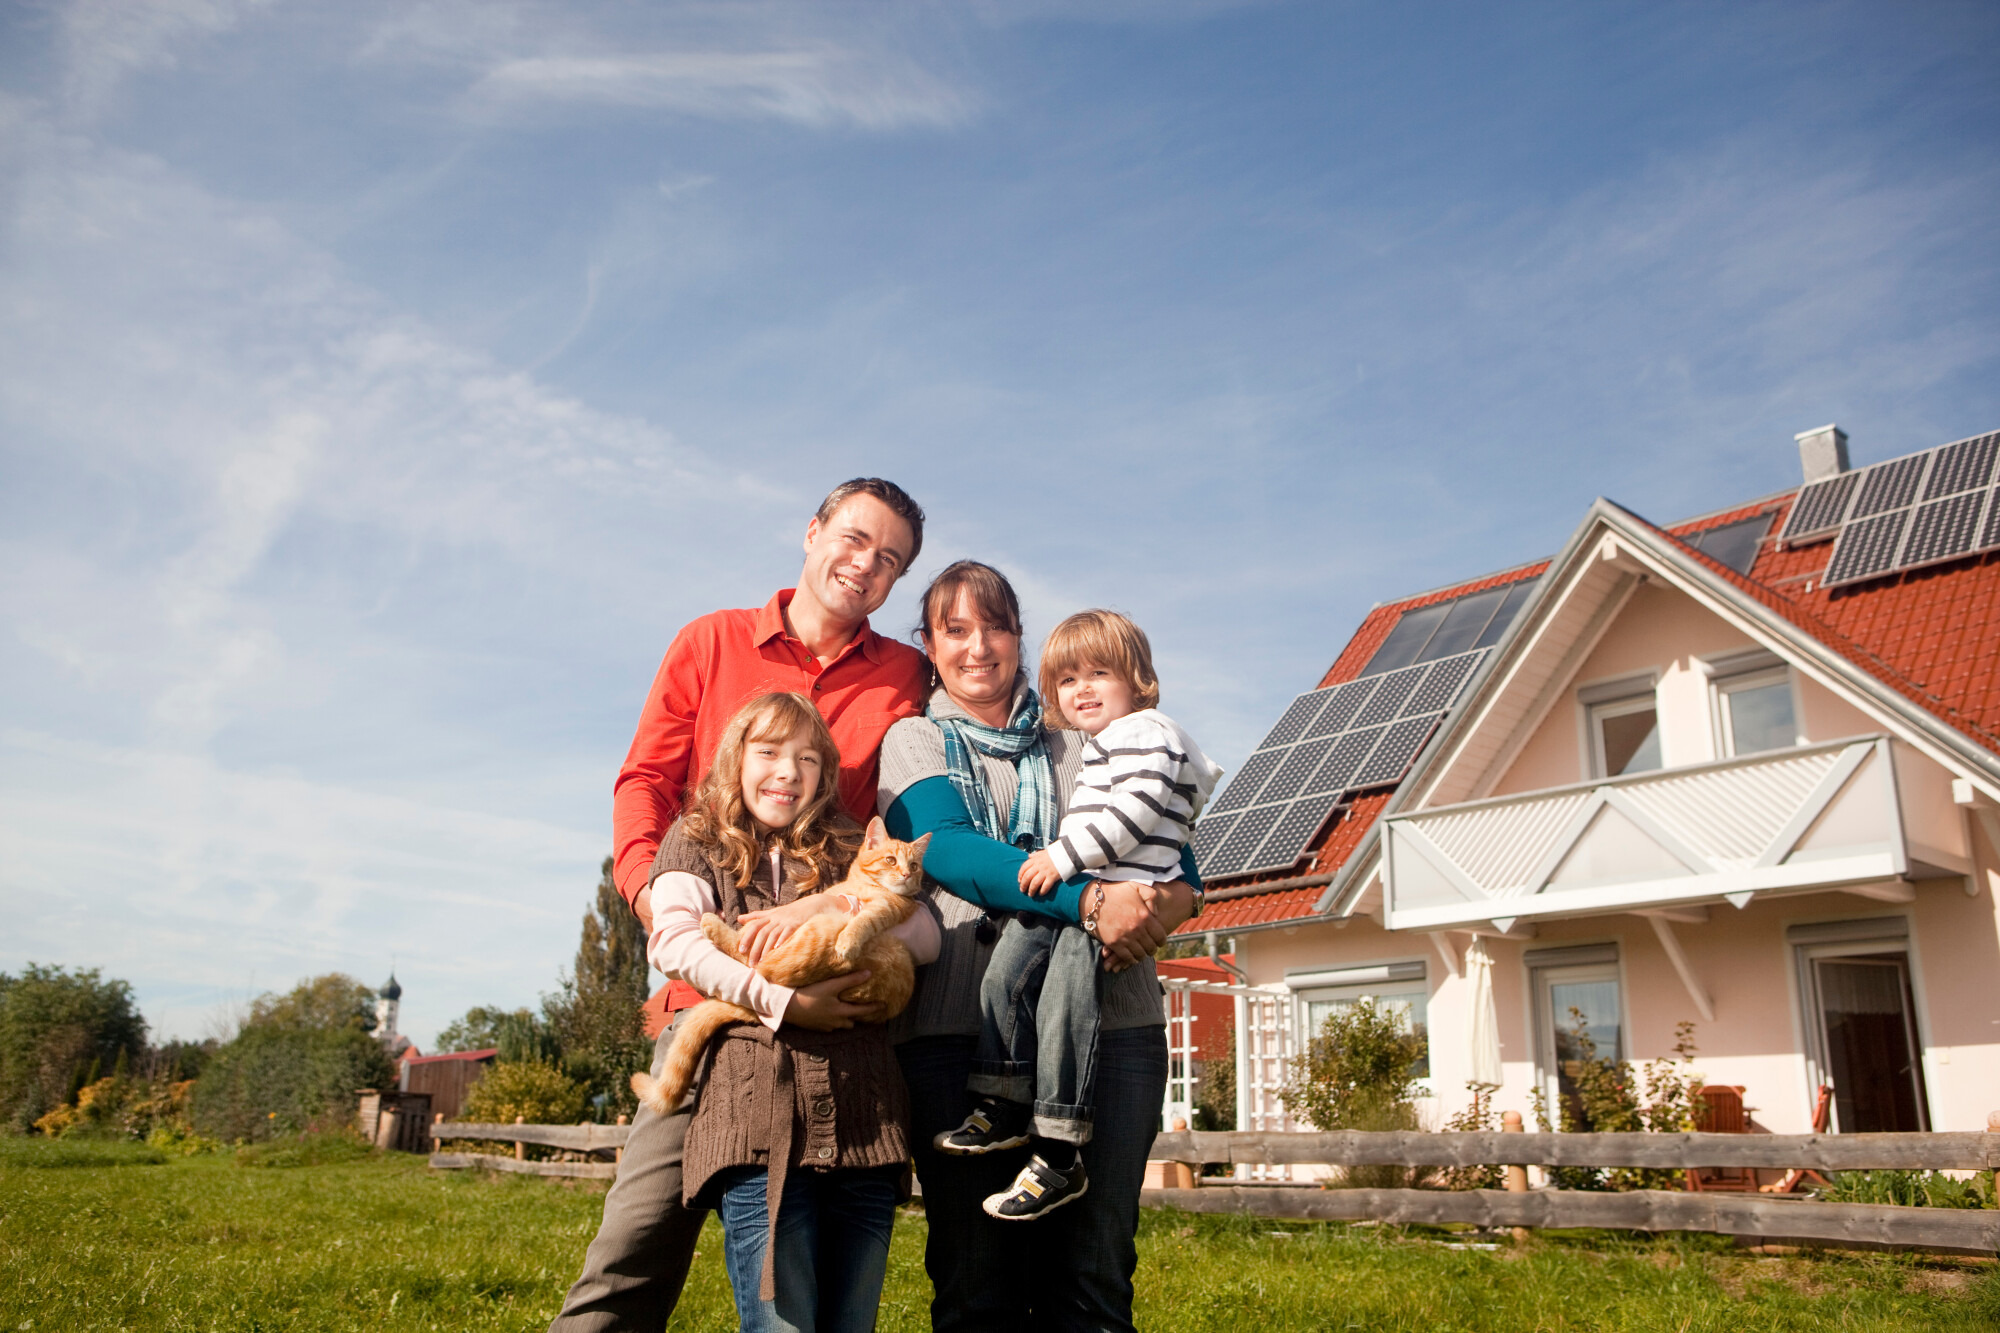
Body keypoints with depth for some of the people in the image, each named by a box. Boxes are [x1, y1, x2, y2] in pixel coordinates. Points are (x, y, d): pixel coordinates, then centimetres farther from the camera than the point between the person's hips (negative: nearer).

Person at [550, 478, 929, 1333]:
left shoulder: (907, 678, 10)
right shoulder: (711, 643, 12)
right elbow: (645, 779, 9)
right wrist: (649, 887, -9)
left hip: (838, 990, 1)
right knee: (643, 1228, -8)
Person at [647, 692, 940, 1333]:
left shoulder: (849, 853, 21)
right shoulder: (698, 843, 13)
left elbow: (927, 938, 10)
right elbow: (673, 939, -6)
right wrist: (780, 999, -15)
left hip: (862, 1116, 4)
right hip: (758, 1110, -3)